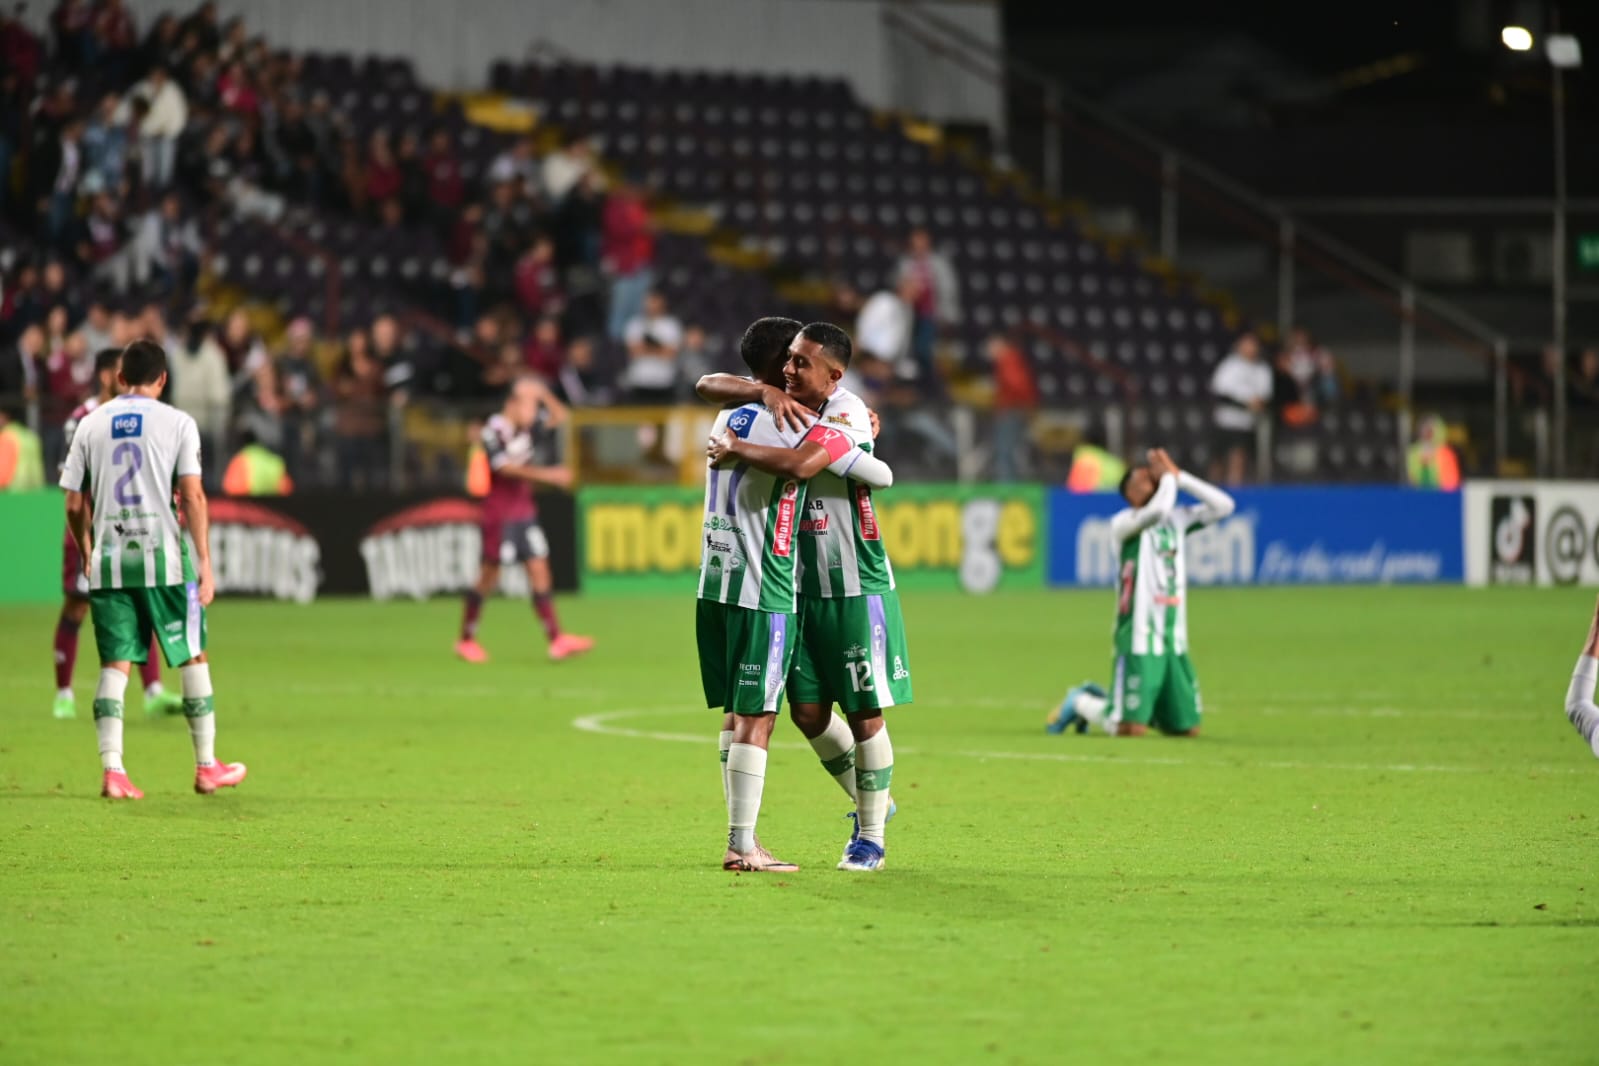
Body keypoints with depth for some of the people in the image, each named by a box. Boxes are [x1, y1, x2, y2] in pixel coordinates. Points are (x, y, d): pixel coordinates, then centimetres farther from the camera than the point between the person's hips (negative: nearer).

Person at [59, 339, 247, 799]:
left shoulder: (91, 424, 7)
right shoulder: (177, 423, -1)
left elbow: (74, 505, 7)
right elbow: (193, 497, -8)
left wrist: (87, 554, 22)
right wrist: (205, 563, -6)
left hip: (109, 563, 2)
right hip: (164, 558, -2)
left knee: (115, 665, 4)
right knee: (193, 658, 10)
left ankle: (112, 770, -7)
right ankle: (207, 767, 14)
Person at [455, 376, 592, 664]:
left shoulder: (526, 426, 8)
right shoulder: (493, 431, -14)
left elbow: (560, 416, 14)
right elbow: (507, 468, -24)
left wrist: (544, 394, -2)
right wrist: (548, 475, -29)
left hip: (525, 511, 7)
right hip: (499, 515, -7)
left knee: (539, 570, -1)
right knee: (489, 575, 0)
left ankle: (557, 640, -6)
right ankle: (466, 639, 15)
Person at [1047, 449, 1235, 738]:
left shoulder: (1178, 519, 14)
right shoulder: (1124, 522, -7)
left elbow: (1223, 506, 6)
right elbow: (1158, 511, -26)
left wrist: (1179, 476, 3)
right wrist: (1169, 476, -9)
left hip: (1175, 642, 7)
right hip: (1139, 640, -7)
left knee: (1188, 728, 9)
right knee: (1130, 729, -14)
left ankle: (1100, 701, 27)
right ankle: (1081, 702, 18)